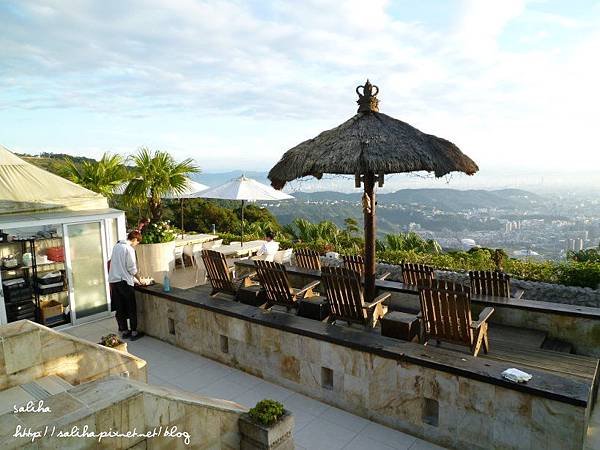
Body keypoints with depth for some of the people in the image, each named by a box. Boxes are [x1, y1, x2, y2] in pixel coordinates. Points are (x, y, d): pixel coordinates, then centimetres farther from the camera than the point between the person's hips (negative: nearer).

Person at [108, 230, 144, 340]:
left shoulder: (116, 246, 11)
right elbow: (132, 268, -12)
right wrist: (138, 280, 3)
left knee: (120, 309, 13)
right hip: (124, 282, -7)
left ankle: (124, 331, 21)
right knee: (131, 309, 4)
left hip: (113, 280, 7)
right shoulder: (129, 249, -12)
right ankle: (134, 332, 9)